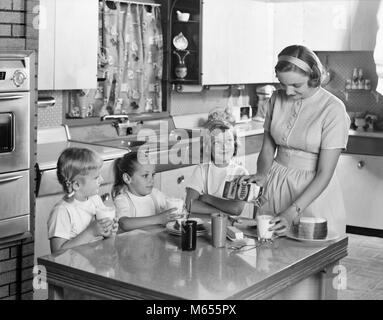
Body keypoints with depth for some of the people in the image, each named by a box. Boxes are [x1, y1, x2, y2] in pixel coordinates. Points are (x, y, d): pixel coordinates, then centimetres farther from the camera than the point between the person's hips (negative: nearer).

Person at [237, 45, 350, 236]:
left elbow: (324, 174, -16)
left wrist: (293, 212, -24)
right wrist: (262, 174, -10)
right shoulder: (277, 99, 1)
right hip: (275, 183, 4)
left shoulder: (333, 109, -14)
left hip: (314, 190, -4)